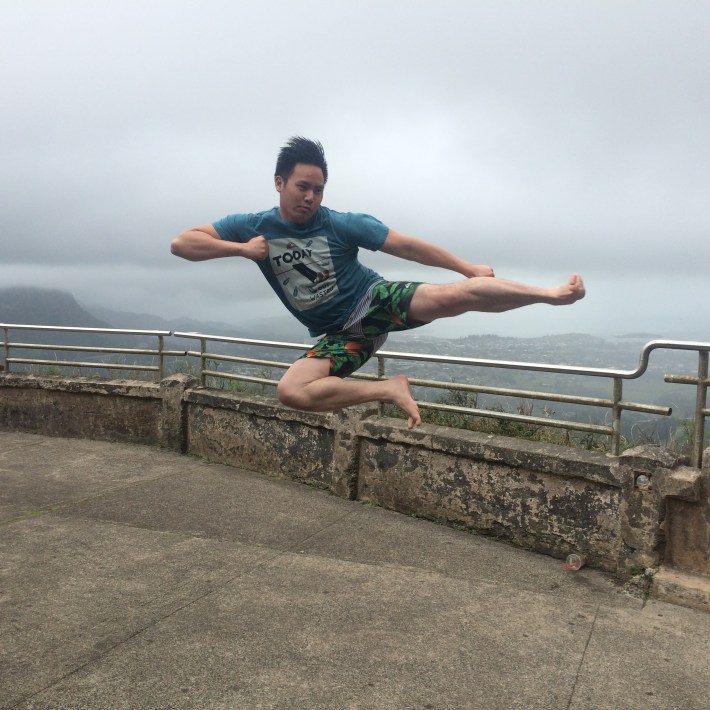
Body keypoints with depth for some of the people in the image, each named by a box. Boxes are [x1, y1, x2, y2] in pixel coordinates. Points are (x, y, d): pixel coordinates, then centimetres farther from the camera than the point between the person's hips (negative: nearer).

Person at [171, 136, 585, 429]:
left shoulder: (342, 224, -10)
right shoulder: (253, 226, -5)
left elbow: (407, 246, -8)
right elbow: (182, 243, -8)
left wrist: (468, 268, -8)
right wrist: (242, 249, -22)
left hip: (379, 301, -2)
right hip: (340, 334, 2)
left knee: (457, 294, -25)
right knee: (292, 391, -25)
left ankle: (556, 293, -12)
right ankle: (390, 390, -17)